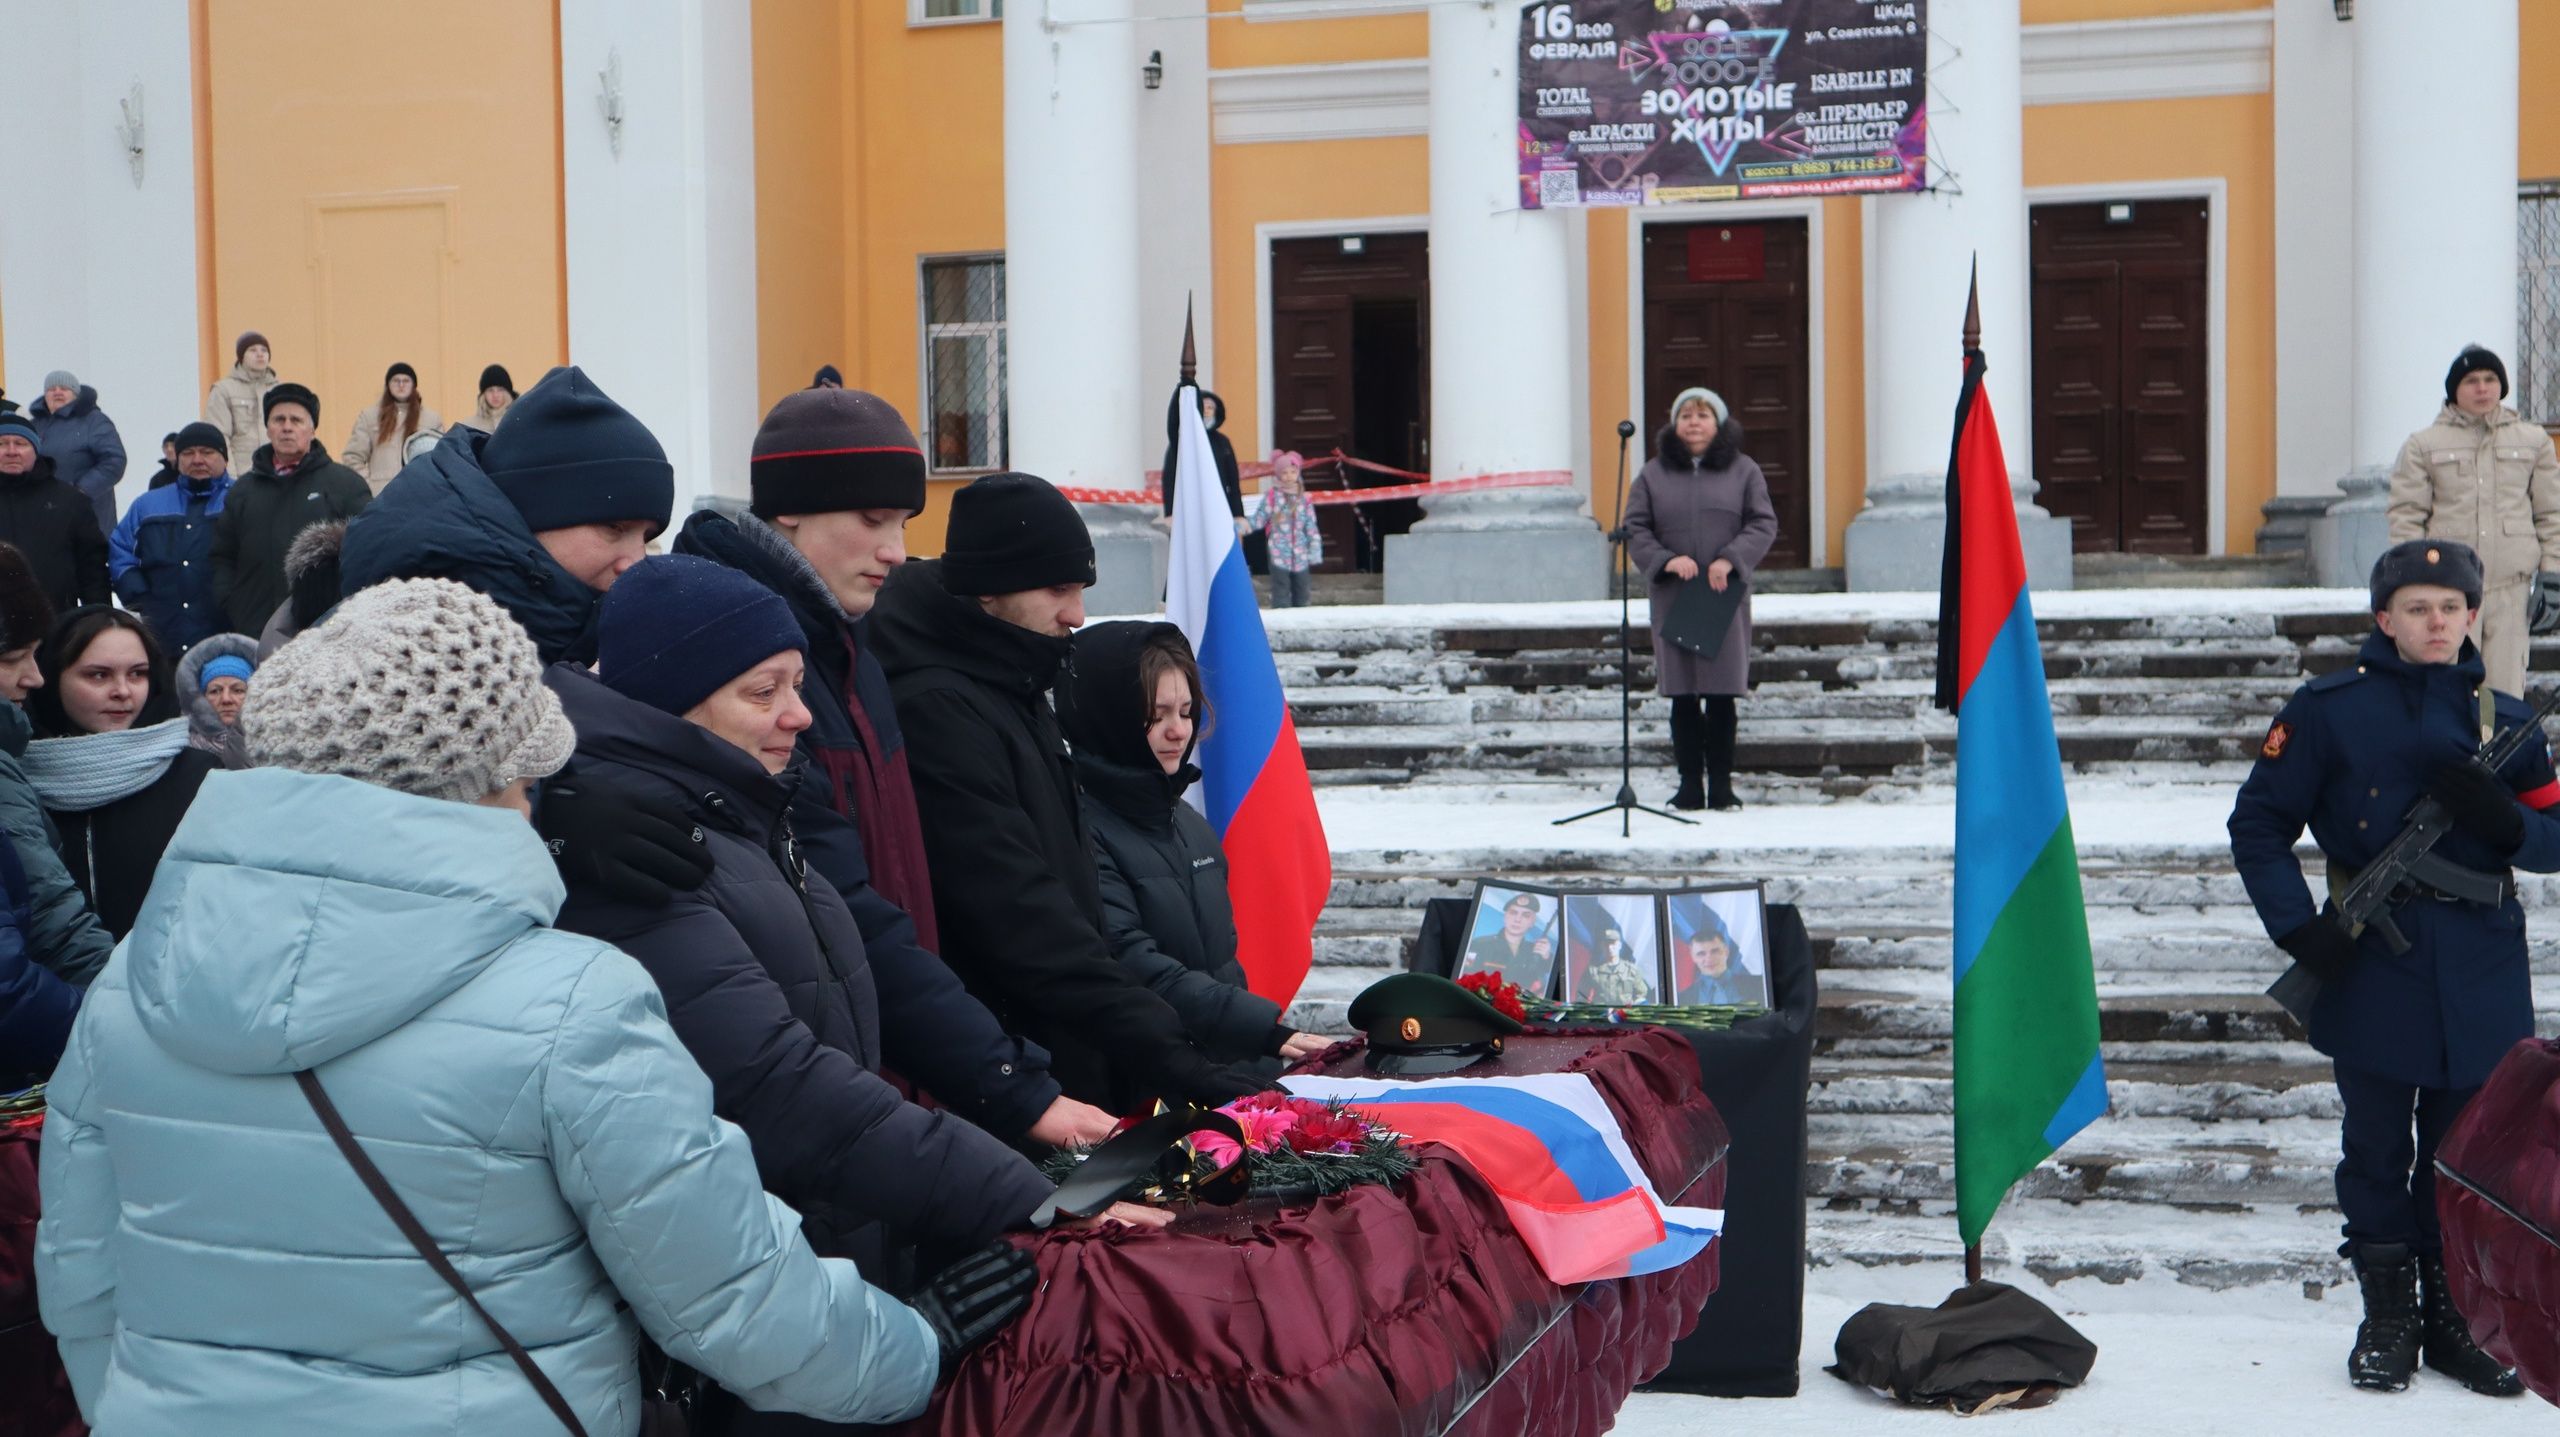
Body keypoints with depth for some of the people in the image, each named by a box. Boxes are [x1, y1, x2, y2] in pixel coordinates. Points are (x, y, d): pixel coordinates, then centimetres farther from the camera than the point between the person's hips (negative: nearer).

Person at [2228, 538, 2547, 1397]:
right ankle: (2387, 1315, 17)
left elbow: (2550, 838, 10)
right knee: (2377, 1147, 5)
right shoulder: (2329, 710, -1)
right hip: (2374, 974, -2)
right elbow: (2258, 824, 2)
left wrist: (2501, 819, -13)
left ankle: (2455, 1315, 21)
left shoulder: (2505, 720, 9)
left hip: (2481, 983, 3)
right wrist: (2298, 929, -8)